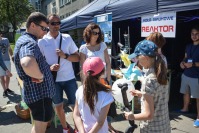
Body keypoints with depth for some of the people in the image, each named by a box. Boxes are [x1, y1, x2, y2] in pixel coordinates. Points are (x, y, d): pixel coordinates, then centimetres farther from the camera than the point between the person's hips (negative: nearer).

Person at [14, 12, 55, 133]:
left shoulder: (24, 40, 10)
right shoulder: (29, 42, -24)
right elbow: (27, 64, -47)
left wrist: (49, 69, 12)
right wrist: (40, 76, -28)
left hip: (38, 92, 10)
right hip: (39, 93, -10)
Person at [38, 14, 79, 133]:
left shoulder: (67, 38, 0)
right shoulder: (42, 41, -3)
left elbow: (77, 58, 1)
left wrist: (65, 56, -17)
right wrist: (49, 68, -18)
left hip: (69, 78, 0)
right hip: (53, 80, 0)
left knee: (75, 105, 7)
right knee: (59, 106, 14)